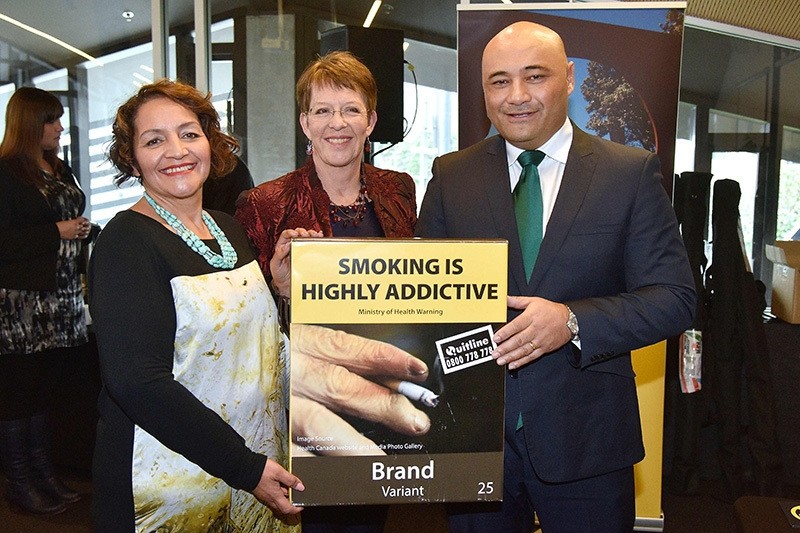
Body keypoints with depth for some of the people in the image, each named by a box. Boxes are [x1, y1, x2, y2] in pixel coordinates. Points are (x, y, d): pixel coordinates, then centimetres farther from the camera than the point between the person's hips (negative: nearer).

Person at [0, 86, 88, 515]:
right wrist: (57, 232, -13)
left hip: (62, 299, 7)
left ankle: (43, 475, 20)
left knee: (47, 388, 11)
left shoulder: (60, 170, 16)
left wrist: (81, 231, 10)